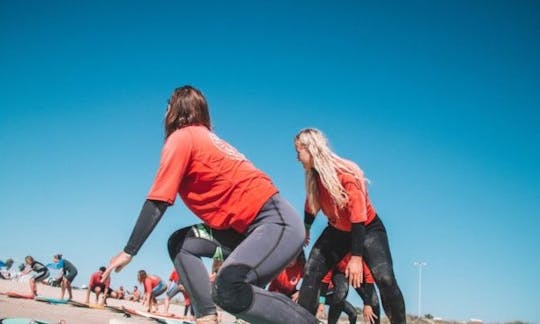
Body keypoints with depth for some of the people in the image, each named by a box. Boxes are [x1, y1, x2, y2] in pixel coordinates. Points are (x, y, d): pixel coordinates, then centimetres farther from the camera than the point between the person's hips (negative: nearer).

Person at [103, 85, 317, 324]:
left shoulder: (181, 137, -4)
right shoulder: (205, 138, 20)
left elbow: (157, 203, -9)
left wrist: (128, 251, -4)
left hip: (277, 221, -10)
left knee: (227, 291, -27)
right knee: (181, 243, 6)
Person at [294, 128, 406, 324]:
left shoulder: (347, 174, -29)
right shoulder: (313, 176, -10)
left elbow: (358, 218, -30)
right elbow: (311, 207, 9)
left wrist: (356, 258, -32)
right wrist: (305, 231, 24)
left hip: (368, 229, -6)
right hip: (337, 231, 6)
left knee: (385, 279, -23)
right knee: (311, 273, -8)